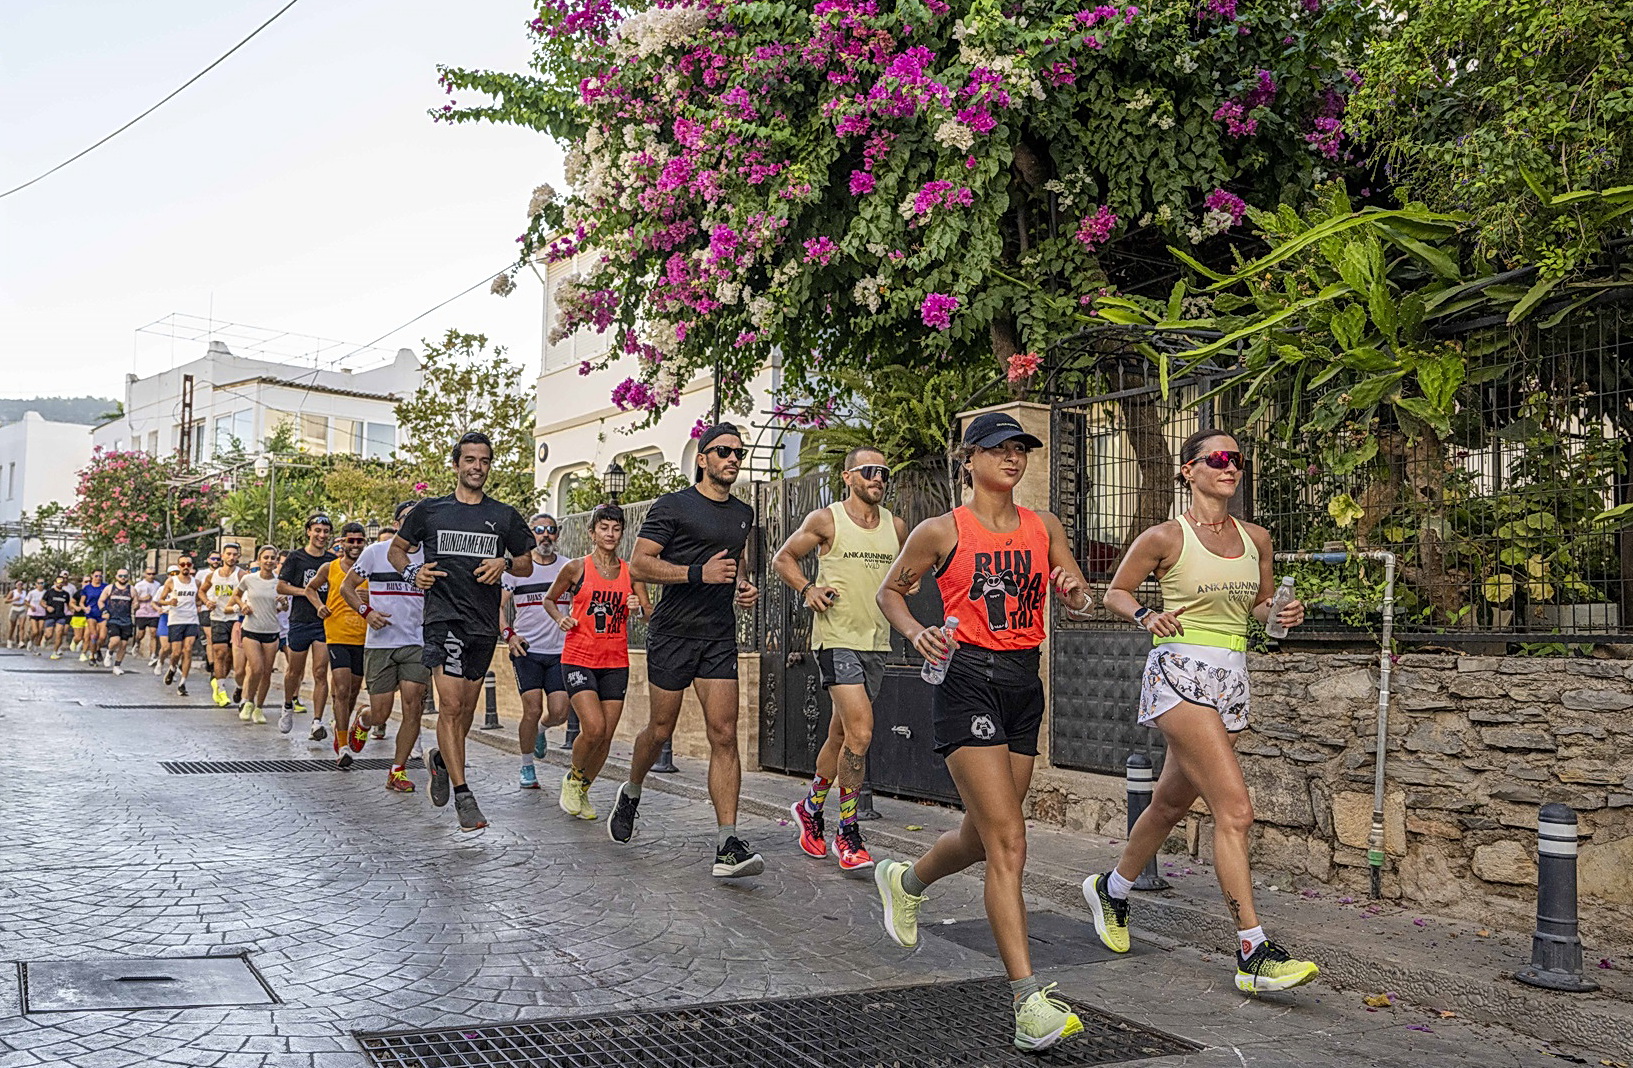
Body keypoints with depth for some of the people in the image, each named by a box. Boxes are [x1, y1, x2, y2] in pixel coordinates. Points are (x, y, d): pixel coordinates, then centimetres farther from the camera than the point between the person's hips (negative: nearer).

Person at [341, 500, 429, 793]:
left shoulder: (429, 557, 7)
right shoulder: (375, 552, 0)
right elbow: (347, 587, 6)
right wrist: (366, 611, -9)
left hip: (417, 644, 2)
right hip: (379, 644, -2)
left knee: (413, 708, -10)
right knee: (380, 715, -2)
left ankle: (397, 772, 2)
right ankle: (362, 718, 36)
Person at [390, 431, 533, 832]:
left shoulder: (504, 516, 10)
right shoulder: (430, 511, 6)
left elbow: (527, 565, 17)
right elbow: (396, 549, 17)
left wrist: (504, 563, -4)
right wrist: (412, 571, -3)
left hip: (484, 622, 3)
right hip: (444, 615, -3)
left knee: (466, 708, 12)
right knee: (451, 704, -15)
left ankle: (441, 758, 40)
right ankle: (463, 793, -12)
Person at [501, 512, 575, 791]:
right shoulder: (516, 568, 2)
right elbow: (498, 605, 1)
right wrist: (508, 634, -14)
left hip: (559, 651, 2)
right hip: (526, 650, -2)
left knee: (559, 713, -5)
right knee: (532, 710, -9)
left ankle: (538, 731, 31)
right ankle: (527, 768, 10)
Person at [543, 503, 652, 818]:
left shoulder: (631, 572, 6)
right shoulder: (576, 568, 0)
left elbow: (652, 614, 6)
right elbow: (549, 599, 14)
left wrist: (640, 607, -15)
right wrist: (560, 618, -6)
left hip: (616, 662, 3)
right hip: (579, 658, -3)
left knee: (606, 737, 3)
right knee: (594, 728, -18)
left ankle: (583, 790, 26)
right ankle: (573, 778, 11)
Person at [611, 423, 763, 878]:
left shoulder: (743, 514, 14)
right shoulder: (673, 506, -5)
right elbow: (638, 565, -11)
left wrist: (743, 586, 12)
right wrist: (698, 572, -21)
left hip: (720, 637, 4)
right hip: (672, 632, -4)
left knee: (724, 735, -7)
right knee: (661, 729, 8)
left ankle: (727, 846, -11)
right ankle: (631, 794, 40)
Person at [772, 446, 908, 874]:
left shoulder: (896, 527, 9)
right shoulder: (825, 521, -4)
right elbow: (782, 559, 6)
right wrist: (808, 589, -10)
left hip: (876, 642, 6)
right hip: (837, 638, -6)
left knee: (842, 735, 14)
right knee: (860, 731, -18)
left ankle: (810, 808, 36)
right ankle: (847, 834, -7)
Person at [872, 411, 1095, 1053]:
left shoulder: (1044, 529, 11)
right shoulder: (942, 531, -2)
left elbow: (1080, 606, 15)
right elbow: (890, 592, 9)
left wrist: (1074, 593, -8)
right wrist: (916, 633, -9)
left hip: (1024, 684, 6)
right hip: (968, 680, -6)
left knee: (983, 836, 16)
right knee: (1008, 841, -15)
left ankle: (905, 882, 48)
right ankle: (1029, 1002, -14)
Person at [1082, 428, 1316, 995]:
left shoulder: (1256, 538, 9)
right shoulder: (1165, 537, -6)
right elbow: (1116, 592, 5)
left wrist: (1282, 613, 0)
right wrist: (1147, 616, -14)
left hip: (1232, 682, 7)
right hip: (1180, 675, -7)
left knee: (1171, 803, 19)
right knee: (1235, 809, -17)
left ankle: (1112, 890, 42)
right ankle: (1254, 954, -14)